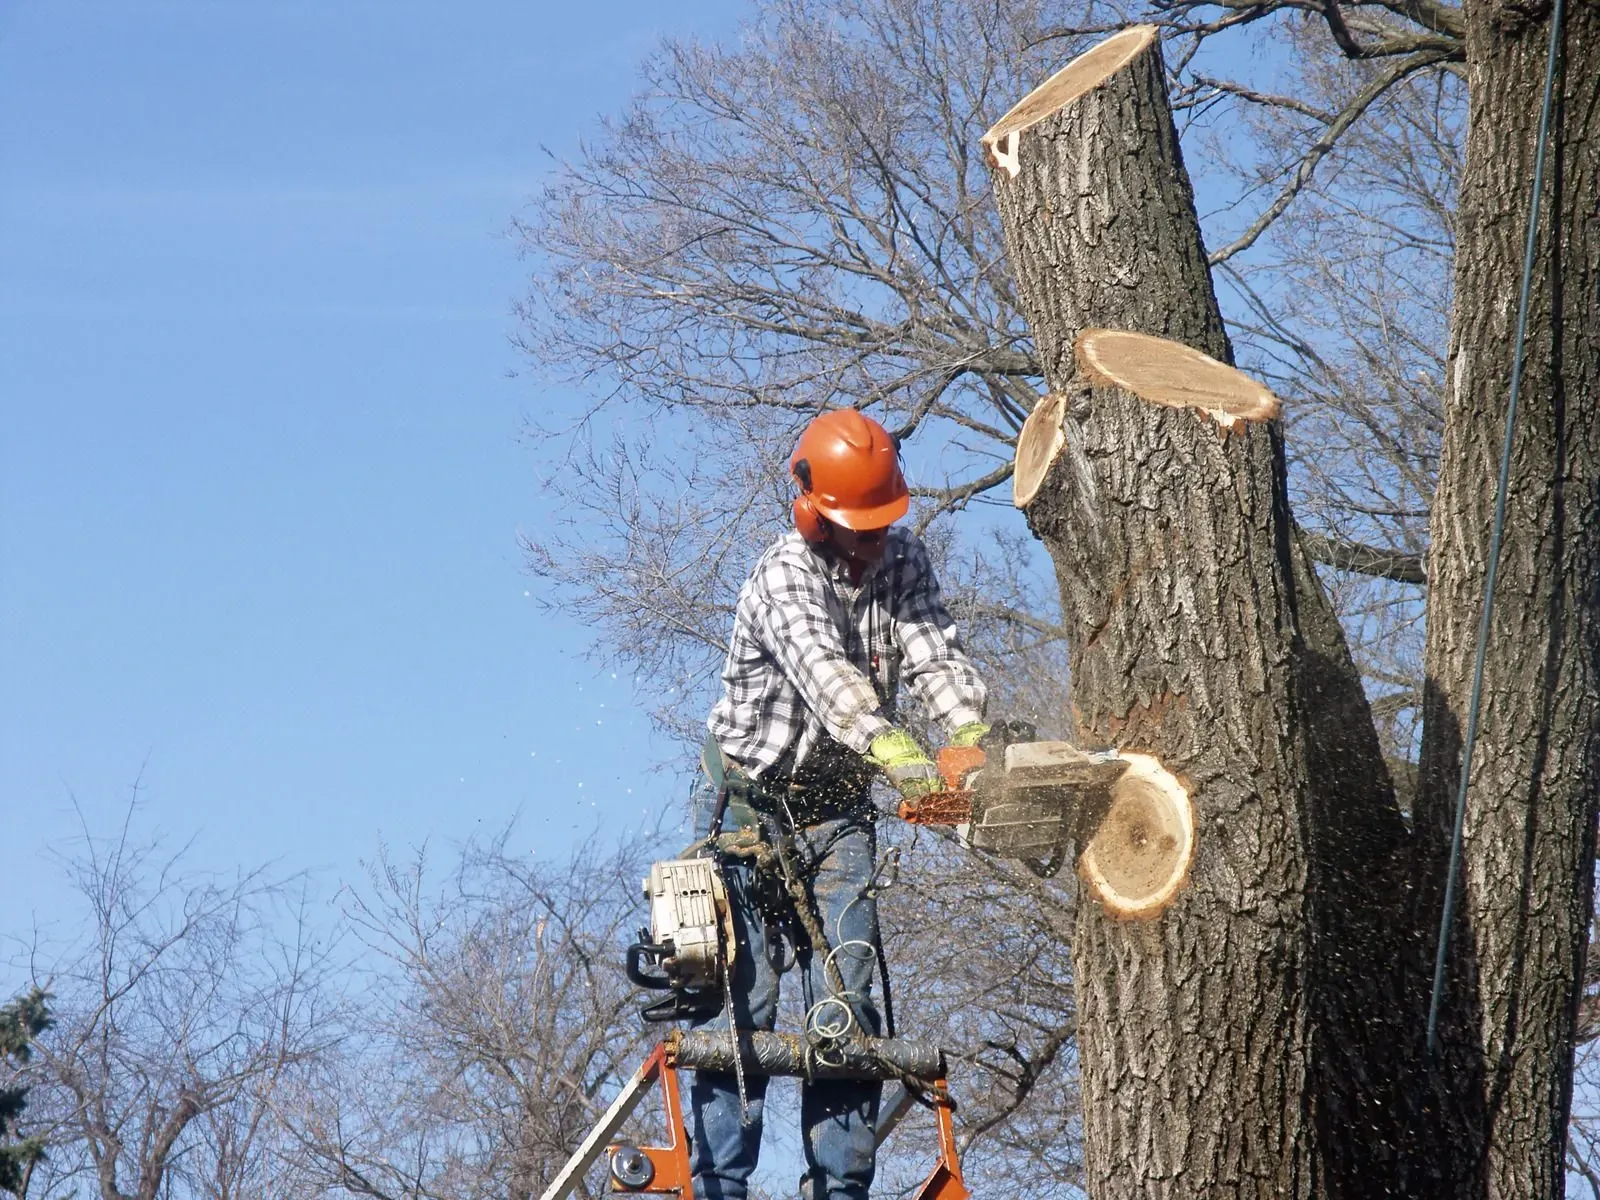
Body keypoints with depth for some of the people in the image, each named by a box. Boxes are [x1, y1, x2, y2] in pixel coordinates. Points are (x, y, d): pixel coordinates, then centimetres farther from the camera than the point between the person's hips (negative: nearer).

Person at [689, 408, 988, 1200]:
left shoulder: (902, 561, 0)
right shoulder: (786, 576, -21)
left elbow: (934, 656, -12)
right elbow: (826, 673, -37)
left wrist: (976, 736, -33)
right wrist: (899, 755, -53)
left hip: (836, 809, 5)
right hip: (749, 803, -5)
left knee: (845, 1002, -4)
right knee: (744, 998, -10)